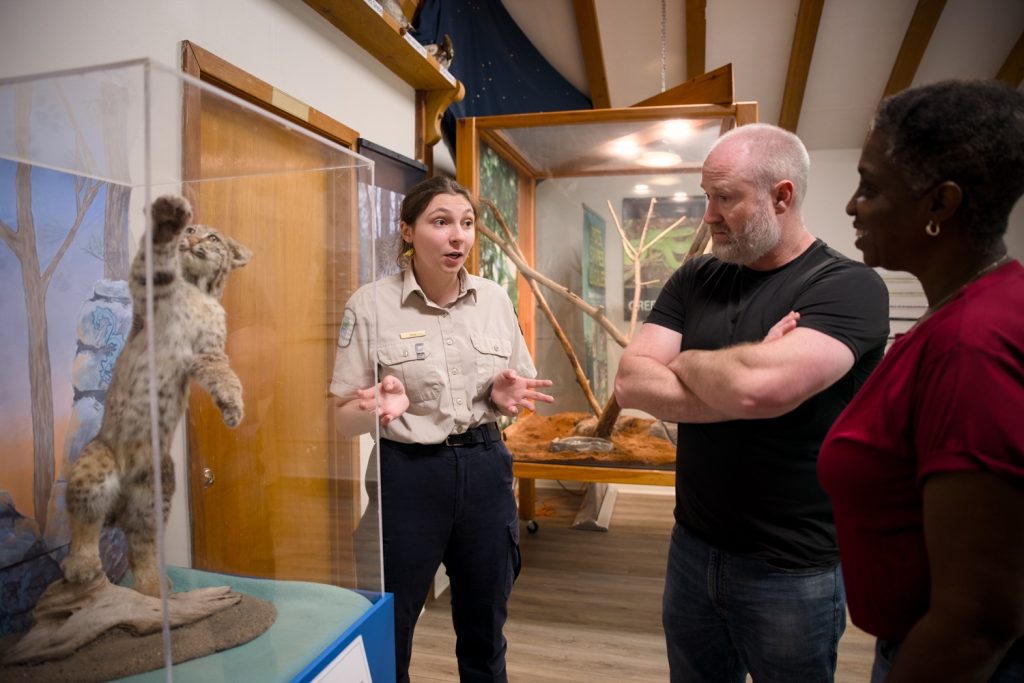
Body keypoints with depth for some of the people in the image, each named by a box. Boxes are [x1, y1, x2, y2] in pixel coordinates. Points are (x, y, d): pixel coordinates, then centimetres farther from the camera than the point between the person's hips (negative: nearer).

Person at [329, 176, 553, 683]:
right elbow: (343, 418, -6)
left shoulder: (495, 299, 2)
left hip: (485, 469, 4)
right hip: (407, 474, -3)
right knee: (387, 637, 12)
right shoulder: (371, 304, -9)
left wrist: (504, 397, -11)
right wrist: (380, 409, -27)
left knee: (485, 635, 19)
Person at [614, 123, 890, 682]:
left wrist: (684, 362, -12)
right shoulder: (695, 280, 1)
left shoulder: (848, 287, -16)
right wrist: (739, 393, -21)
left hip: (792, 568, -4)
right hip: (692, 546, 5)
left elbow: (757, 385, -33)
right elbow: (630, 383, -10)